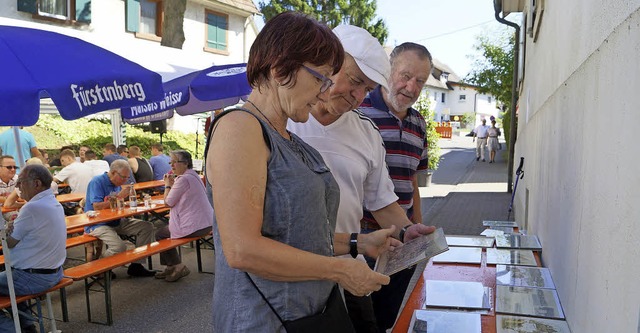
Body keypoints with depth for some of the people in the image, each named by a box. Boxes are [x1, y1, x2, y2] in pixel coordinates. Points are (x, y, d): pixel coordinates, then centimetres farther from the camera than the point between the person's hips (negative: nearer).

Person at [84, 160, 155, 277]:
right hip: (97, 225, -9)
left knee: (147, 227, -5)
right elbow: (97, 207, -23)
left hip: (116, 222, 9)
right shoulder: (97, 182, -14)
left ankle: (136, 265, -1)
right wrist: (119, 196, -22)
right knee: (119, 247, -32)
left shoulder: (117, 184, 11)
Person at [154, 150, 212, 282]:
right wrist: (172, 183, 10)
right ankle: (171, 267, 30)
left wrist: (168, 185, 1)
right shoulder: (193, 175, 13)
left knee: (160, 234, 10)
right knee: (165, 229, 26)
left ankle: (176, 266, 14)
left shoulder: (184, 179, -18)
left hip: (194, 227, -10)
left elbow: (168, 202, -12)